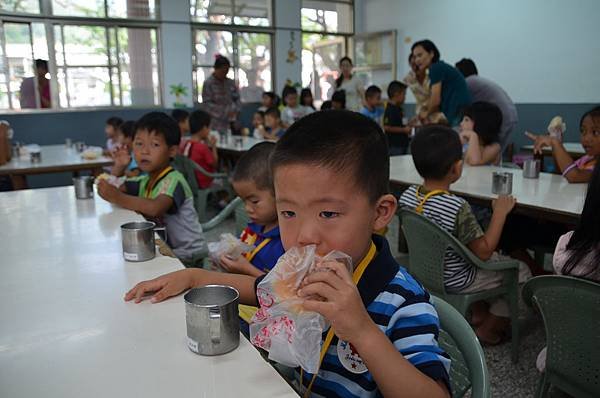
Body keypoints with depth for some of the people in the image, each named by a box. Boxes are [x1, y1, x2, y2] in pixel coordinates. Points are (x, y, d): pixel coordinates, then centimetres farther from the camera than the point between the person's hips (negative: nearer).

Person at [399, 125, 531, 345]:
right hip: (455, 282, -8)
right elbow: (483, 251, -23)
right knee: (521, 270, 10)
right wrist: (500, 213, -15)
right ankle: (489, 328, 18)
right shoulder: (457, 207, -33)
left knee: (497, 258, 30)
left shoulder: (407, 195, -11)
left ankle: (478, 314, 34)